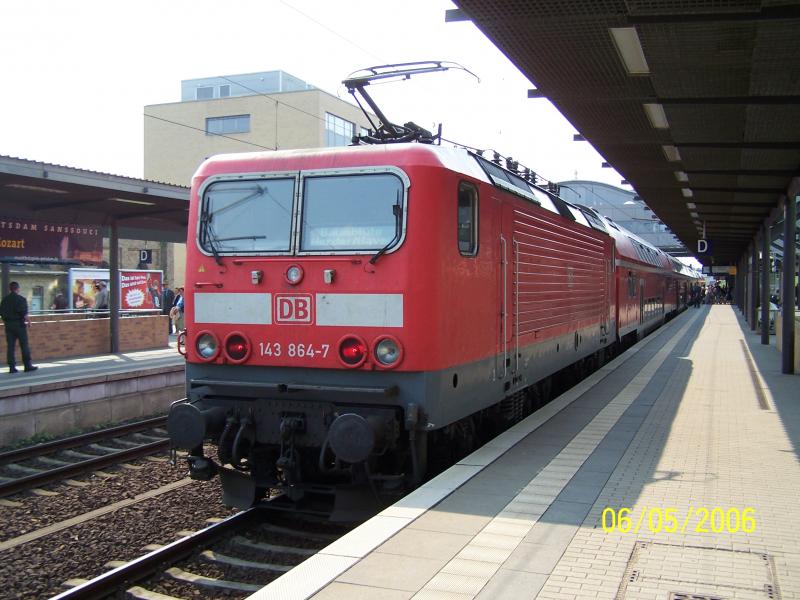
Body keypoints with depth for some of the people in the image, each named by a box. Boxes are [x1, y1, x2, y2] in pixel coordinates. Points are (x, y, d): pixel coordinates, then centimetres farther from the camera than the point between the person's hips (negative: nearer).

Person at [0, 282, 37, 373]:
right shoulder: (21, 299, -9)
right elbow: (25, 313, -15)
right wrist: (28, 321, -4)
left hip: (8, 325, 5)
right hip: (19, 324, -5)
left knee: (10, 346, 6)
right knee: (24, 345, 1)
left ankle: (12, 367, 5)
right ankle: (28, 365, 3)